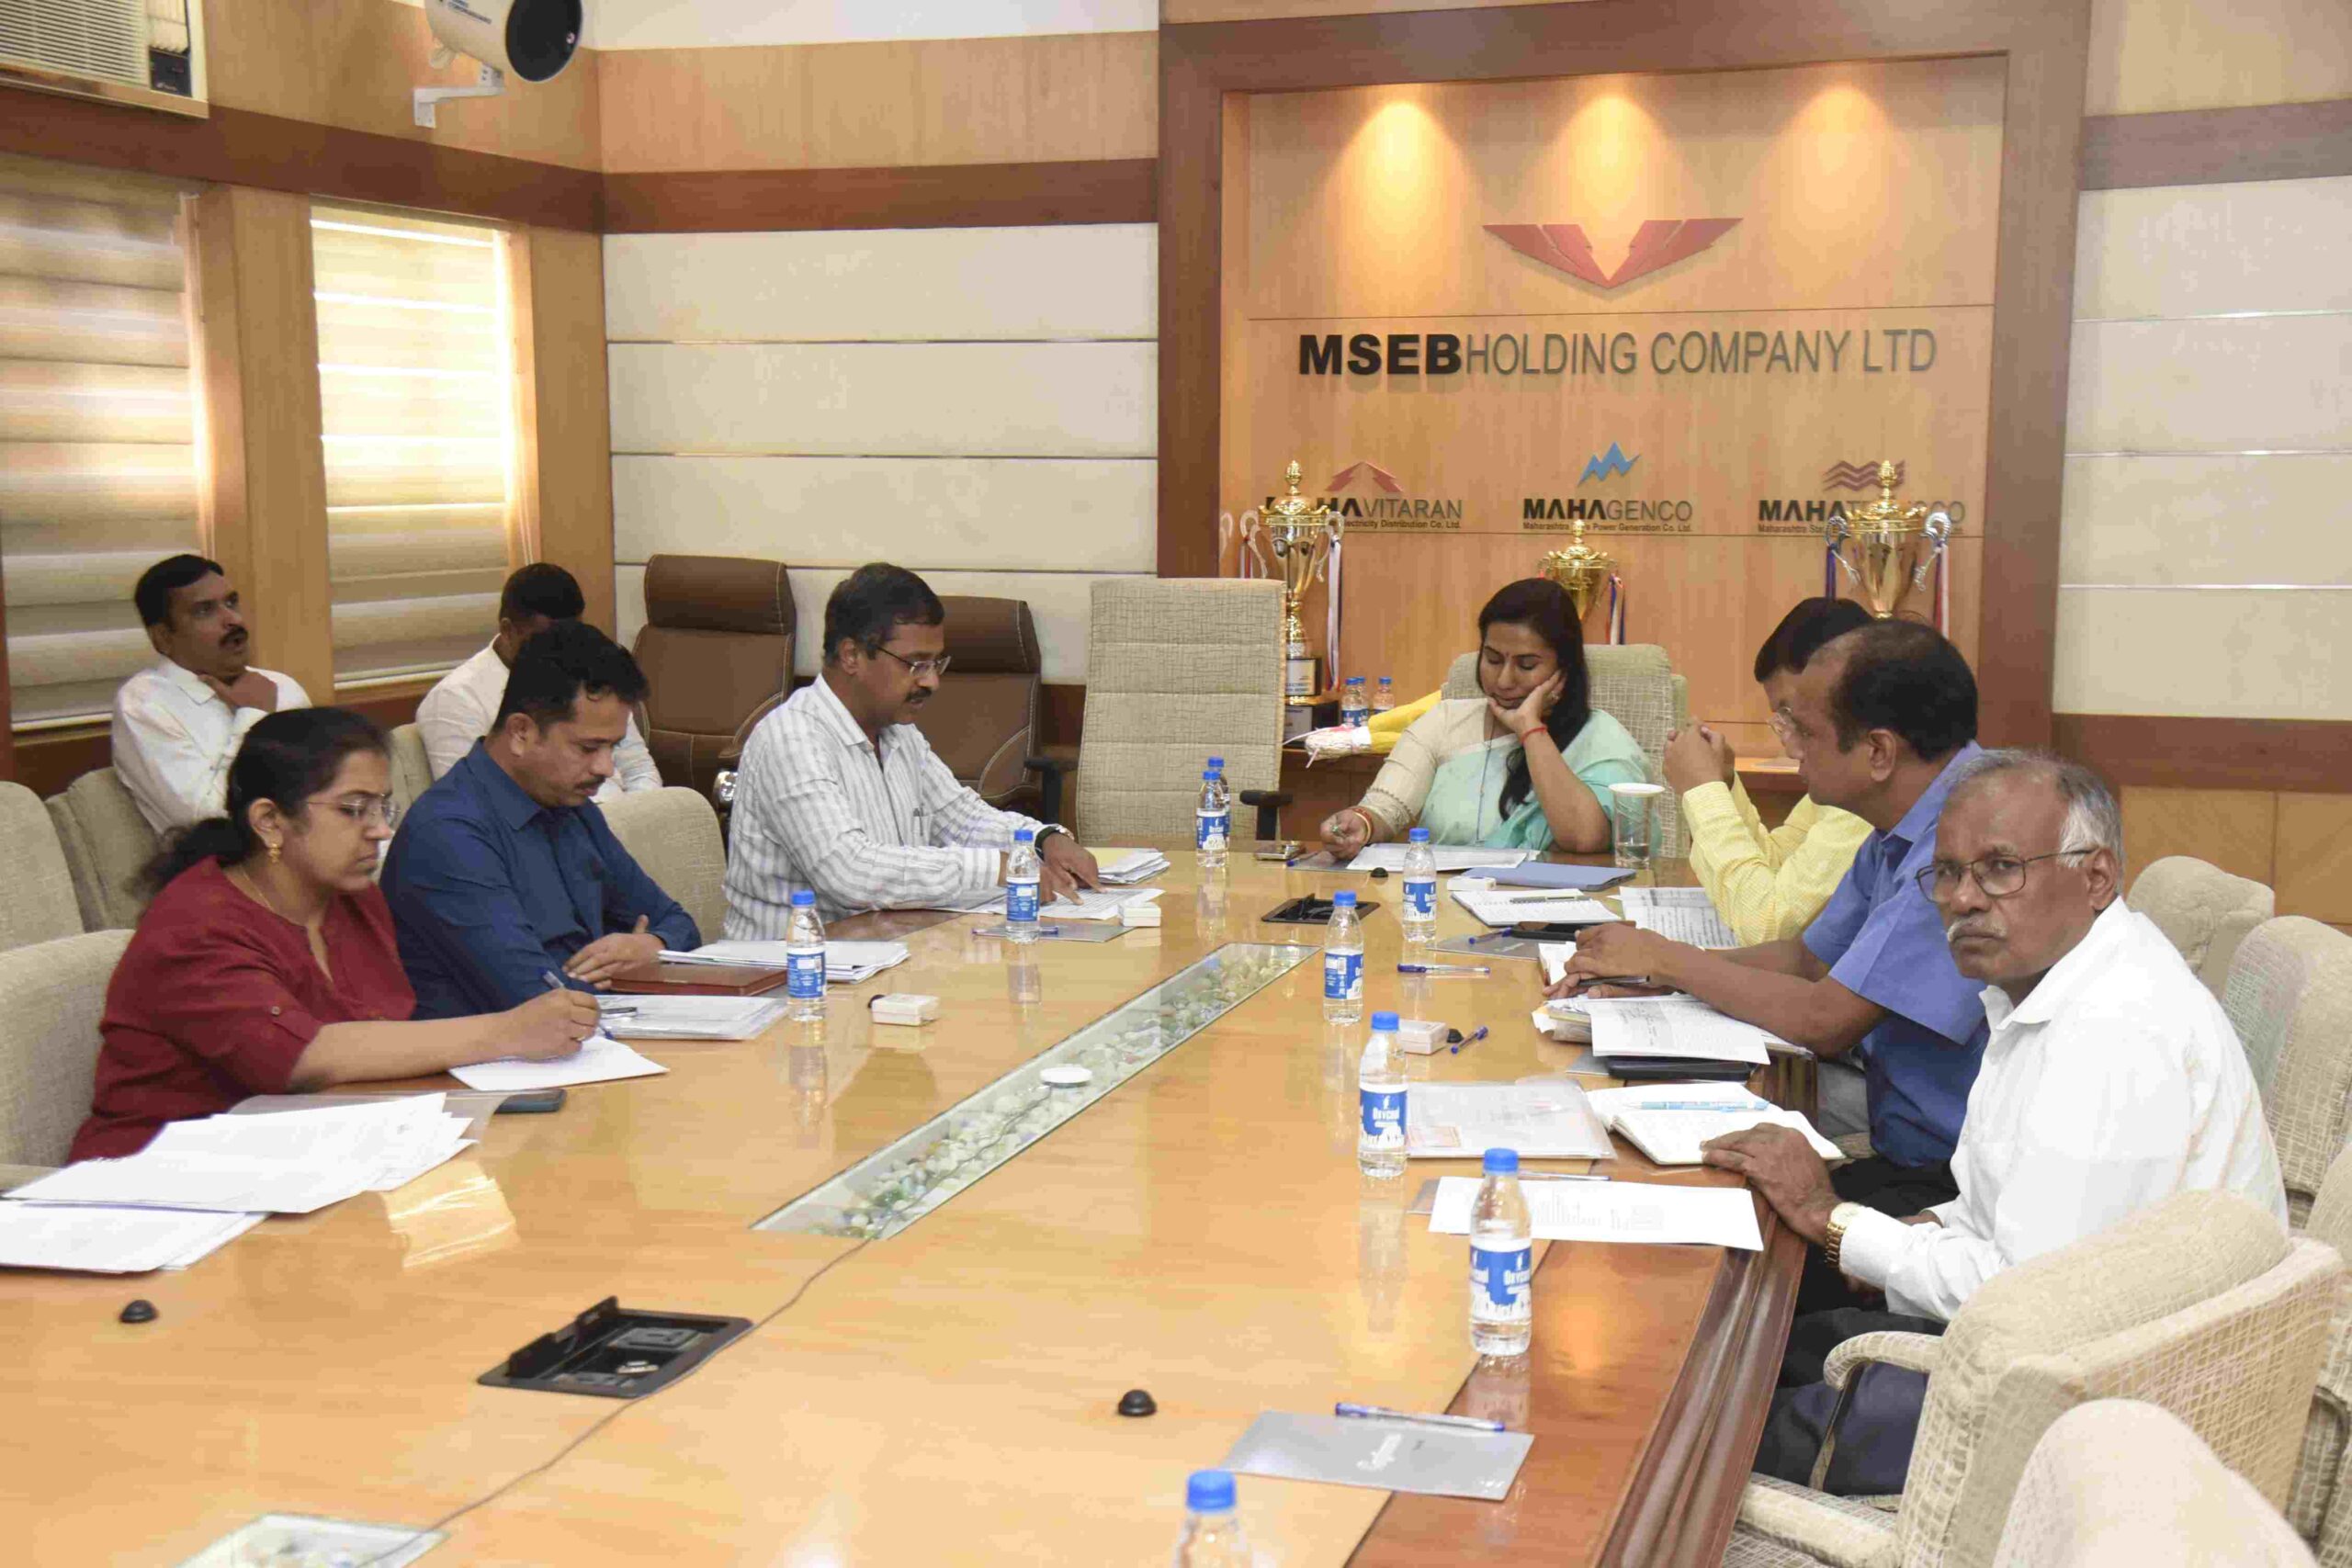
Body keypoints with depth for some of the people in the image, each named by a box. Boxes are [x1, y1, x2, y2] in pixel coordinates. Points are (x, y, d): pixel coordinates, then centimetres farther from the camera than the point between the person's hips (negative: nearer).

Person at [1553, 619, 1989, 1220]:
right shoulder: (1902, 833, 10)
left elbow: (1826, 1020, -22)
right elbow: (1807, 958, 19)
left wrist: (1665, 958, -8)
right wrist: (1632, 968, 6)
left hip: (1957, 1183, -9)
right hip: (1905, 1157, 9)